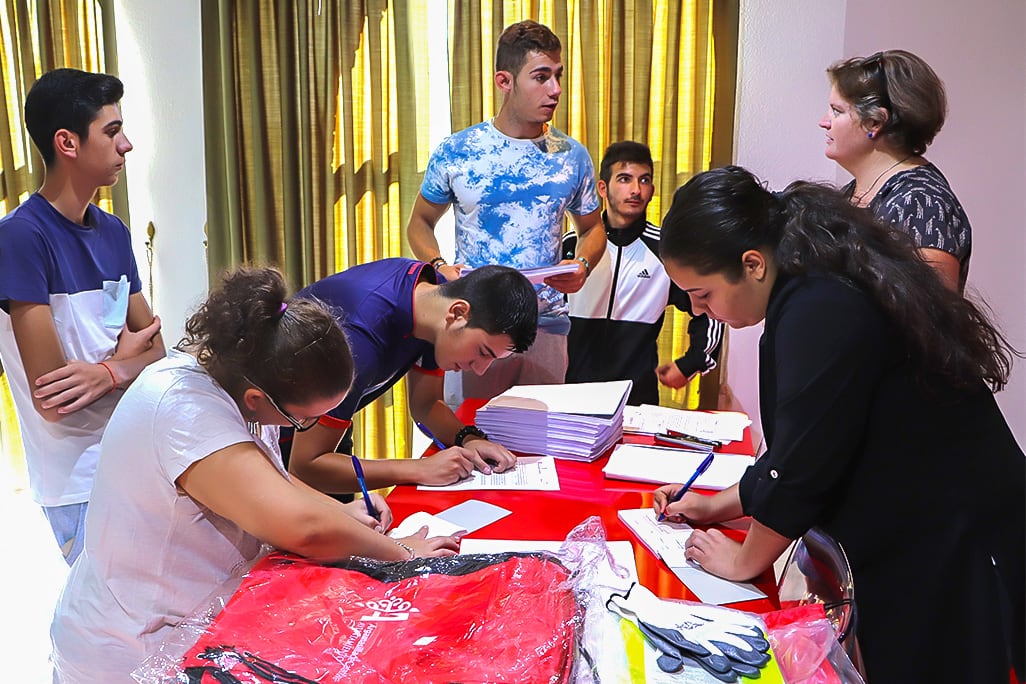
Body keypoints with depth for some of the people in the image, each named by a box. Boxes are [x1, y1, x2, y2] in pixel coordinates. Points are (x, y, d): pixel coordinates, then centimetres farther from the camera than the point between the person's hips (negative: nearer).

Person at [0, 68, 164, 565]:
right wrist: (124, 359, -3)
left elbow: (154, 349, 4)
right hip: (81, 483, -6)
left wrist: (107, 373, -16)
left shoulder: (113, 232, 7)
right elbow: (51, 400, -20)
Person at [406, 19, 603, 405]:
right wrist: (439, 267, -10)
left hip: (547, 326, 2)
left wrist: (583, 265, -6)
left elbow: (591, 228, 16)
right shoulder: (454, 153, -3)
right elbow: (421, 223, 9)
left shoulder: (573, 157, 4)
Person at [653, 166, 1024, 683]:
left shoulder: (821, 311, -26)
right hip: (910, 547, 9)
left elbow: (802, 465, -21)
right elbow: (802, 446, 14)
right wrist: (717, 506, 16)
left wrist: (743, 561, -5)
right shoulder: (829, 287, 5)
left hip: (954, 560, -9)